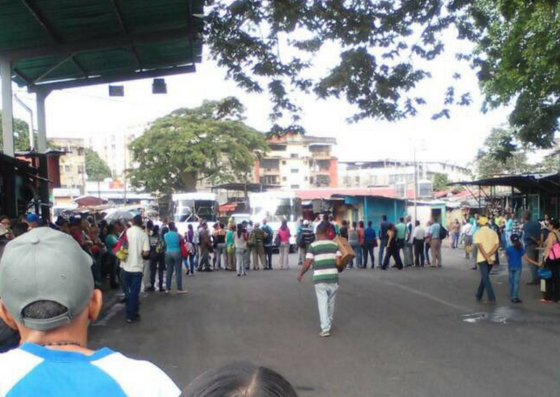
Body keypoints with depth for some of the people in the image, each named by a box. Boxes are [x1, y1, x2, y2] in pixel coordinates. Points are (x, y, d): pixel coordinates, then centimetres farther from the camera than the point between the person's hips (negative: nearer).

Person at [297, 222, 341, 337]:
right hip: (333, 277, 3)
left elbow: (307, 264, -5)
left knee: (322, 303, 0)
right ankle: (329, 324, 33)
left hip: (319, 278, -2)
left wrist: (300, 274, 10)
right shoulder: (334, 244, 4)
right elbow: (338, 262, -3)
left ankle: (325, 328, -6)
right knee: (331, 302, 17)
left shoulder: (313, 246, -3)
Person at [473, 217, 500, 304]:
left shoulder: (478, 233, -7)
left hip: (482, 258, -5)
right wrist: (489, 255, -13)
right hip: (491, 258, 5)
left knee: (485, 278, -4)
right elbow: (497, 245, -6)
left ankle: (492, 298, -12)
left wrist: (486, 257, -20)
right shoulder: (493, 232, 6)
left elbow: (479, 246, -18)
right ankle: (479, 296, 28)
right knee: (484, 276, 19)